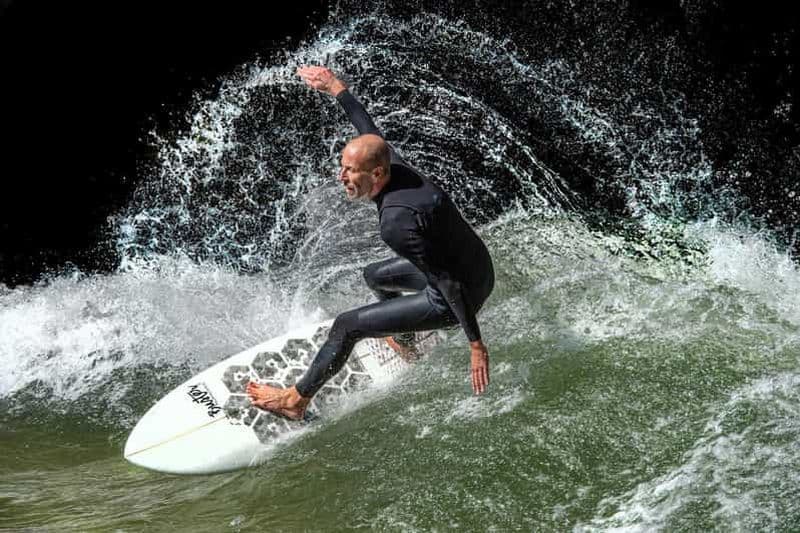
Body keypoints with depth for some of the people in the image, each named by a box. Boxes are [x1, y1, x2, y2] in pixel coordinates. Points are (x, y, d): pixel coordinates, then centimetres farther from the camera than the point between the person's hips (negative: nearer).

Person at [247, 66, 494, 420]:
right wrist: (337, 89, 22)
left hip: (462, 294, -9)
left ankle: (297, 400, 13)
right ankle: (406, 345, 55)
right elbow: (370, 129, 11)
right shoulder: (394, 167, -10)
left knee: (347, 326, -4)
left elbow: (448, 284, -30)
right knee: (373, 277, 31)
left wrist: (476, 344, -25)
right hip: (476, 267, 9)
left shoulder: (396, 222, -33)